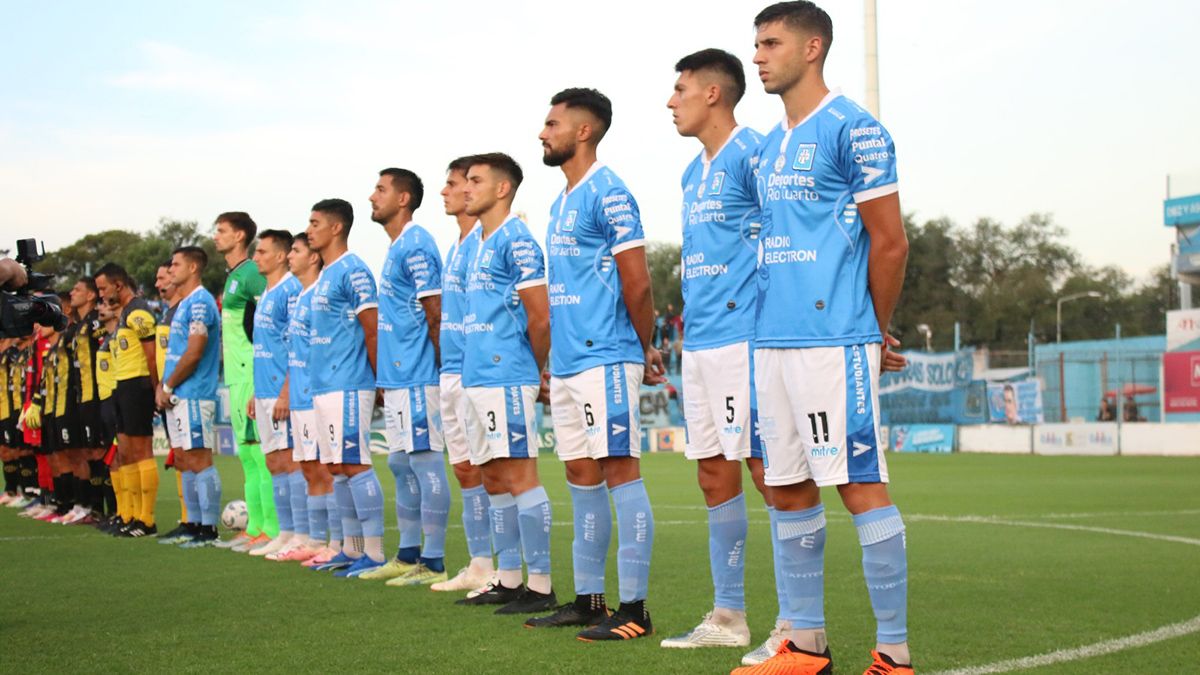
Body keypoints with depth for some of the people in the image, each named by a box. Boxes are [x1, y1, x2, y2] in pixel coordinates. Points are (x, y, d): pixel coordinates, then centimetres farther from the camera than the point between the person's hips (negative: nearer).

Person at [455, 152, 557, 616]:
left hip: (507, 378, -10)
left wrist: (533, 369, -2)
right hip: (477, 378, 10)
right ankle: (508, 579, 19)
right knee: (494, 478, 12)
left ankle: (540, 586, -6)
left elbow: (539, 317, -13)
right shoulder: (481, 245, 19)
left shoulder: (515, 239, -10)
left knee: (519, 475, -9)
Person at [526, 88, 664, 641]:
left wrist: (646, 351, -3)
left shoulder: (609, 194, -10)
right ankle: (588, 600, 19)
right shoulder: (561, 204, 19)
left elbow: (637, 284, -12)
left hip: (604, 359, -10)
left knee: (619, 470, -8)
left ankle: (634, 608, -5)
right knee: (582, 477, 12)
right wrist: (551, 358, 18)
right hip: (567, 363, 10)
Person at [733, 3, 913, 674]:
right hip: (772, 342, 8)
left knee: (861, 483, -7)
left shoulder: (854, 130, -7)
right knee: (789, 488, 10)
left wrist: (878, 336, -1)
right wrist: (769, 324, 16)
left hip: (834, 342, -8)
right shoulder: (770, 146, 17)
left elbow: (890, 243, -8)